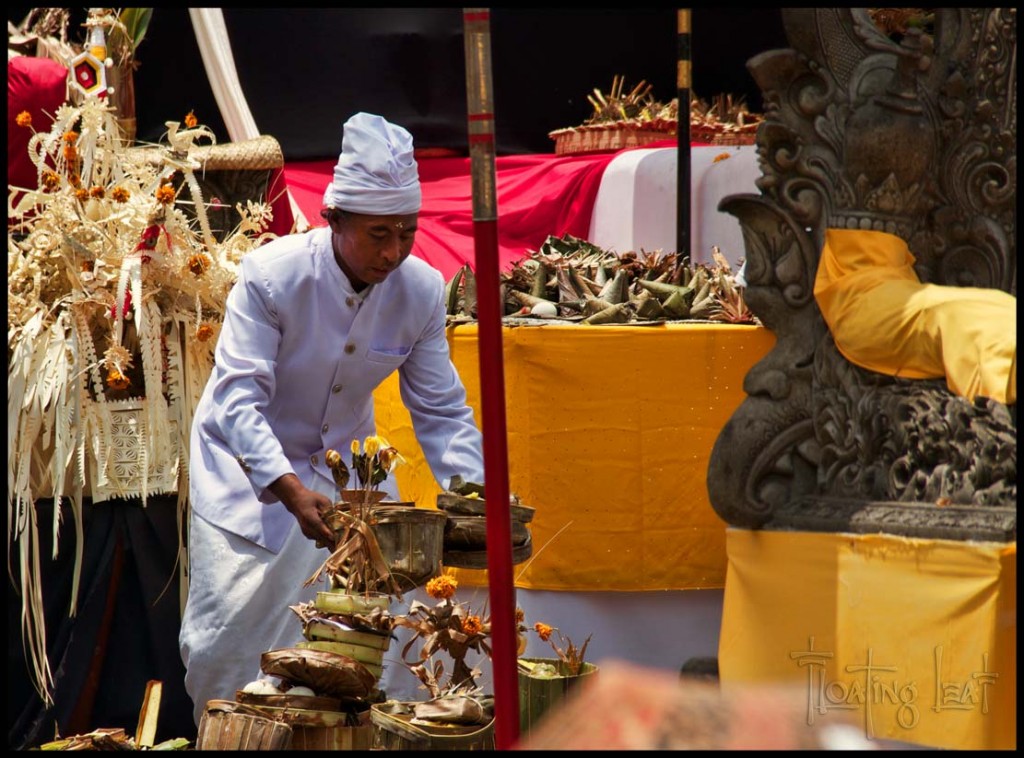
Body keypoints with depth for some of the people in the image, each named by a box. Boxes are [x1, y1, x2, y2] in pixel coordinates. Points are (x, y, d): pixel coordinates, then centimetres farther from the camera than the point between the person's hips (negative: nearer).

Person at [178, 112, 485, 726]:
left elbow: (442, 412, -6)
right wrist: (292, 491, -44)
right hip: (250, 462, -3)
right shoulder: (271, 275, -25)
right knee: (232, 621, -6)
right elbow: (239, 399, -30)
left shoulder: (422, 290, -14)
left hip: (344, 458, 4)